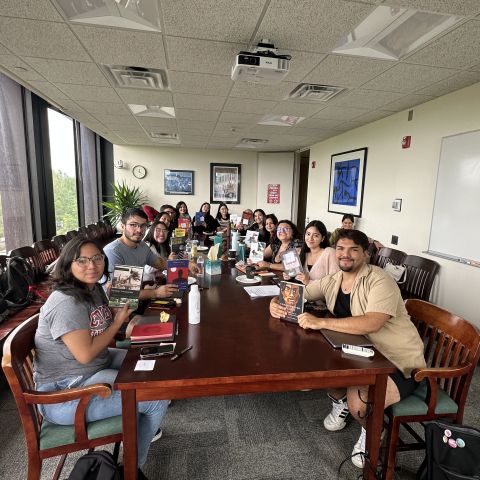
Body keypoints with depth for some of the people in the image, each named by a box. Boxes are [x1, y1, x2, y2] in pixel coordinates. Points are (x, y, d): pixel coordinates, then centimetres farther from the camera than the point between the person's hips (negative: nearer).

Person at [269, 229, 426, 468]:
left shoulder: (380, 281, -21)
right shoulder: (332, 281, -1)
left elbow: (372, 323, -36)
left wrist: (320, 322, -37)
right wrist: (276, 302, -15)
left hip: (399, 362, -6)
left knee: (358, 402, -28)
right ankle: (339, 401, 20)